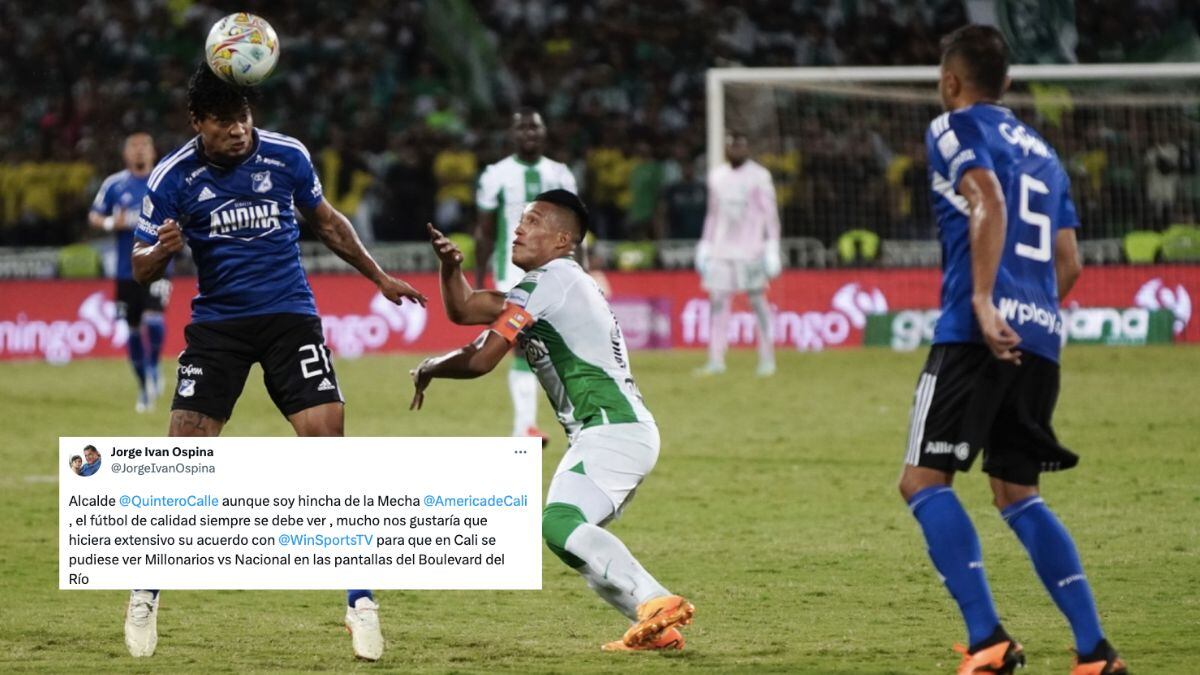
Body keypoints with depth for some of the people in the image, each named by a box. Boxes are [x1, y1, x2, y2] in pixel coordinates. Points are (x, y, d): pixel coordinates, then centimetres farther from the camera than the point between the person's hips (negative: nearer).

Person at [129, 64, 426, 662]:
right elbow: (141, 268, -1)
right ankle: (146, 598, 10)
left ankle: (360, 602, -6)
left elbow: (326, 221, 15)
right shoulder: (173, 177, -7)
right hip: (217, 322, 0)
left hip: (290, 317, 0)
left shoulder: (287, 156, -4)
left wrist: (378, 277, 20)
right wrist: (161, 252, -24)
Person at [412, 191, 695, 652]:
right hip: (616, 433, 11)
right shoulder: (556, 282, 23)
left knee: (561, 526, -27)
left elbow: (481, 360, -10)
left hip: (613, 431, -11)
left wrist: (428, 370, 8)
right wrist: (450, 264, 6)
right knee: (577, 541, 18)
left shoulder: (549, 280, -8)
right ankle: (657, 630, 10)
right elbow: (463, 309, 25)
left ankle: (658, 604, -37)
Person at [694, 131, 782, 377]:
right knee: (718, 303, -1)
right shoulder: (717, 176, 13)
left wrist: (772, 248, -10)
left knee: (758, 301, -2)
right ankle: (716, 361, 0)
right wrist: (704, 245, 14)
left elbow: (770, 215, -3)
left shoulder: (759, 176, -1)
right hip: (721, 250, 5)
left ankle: (767, 359, 3)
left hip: (750, 252, -5)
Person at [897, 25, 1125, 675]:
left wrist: (983, 301, -22)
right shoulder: (1041, 151, 25)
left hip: (976, 332, -7)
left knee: (923, 480, -4)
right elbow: (1068, 265, 22)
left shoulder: (955, 128, 3)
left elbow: (990, 206, -16)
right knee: (1017, 493, 14)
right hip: (1038, 338, 7)